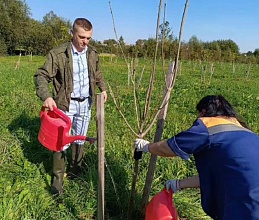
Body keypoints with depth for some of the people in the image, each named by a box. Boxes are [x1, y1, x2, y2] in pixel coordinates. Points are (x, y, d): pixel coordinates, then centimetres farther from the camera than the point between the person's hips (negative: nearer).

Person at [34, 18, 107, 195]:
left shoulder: (93, 53, 1)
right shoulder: (58, 54, -16)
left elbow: (97, 74, 19)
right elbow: (41, 76, -15)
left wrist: (103, 88, 8)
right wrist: (46, 96, -30)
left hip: (85, 103, 5)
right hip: (66, 104, -4)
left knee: (80, 139, 16)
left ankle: (76, 168, 35)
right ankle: (58, 177, 15)